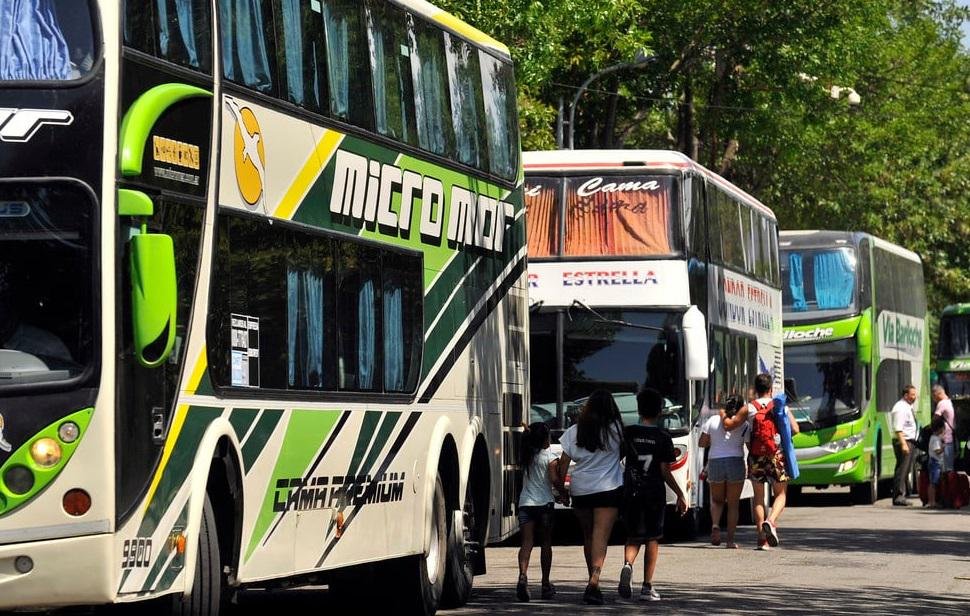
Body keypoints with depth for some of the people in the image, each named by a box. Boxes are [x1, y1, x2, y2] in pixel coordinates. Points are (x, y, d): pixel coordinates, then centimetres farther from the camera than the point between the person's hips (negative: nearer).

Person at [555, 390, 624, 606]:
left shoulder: (574, 432, 1)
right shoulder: (615, 429, -5)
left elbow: (563, 463, 4)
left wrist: (561, 489, 13)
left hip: (580, 490, 3)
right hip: (608, 490, -3)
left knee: (588, 536, 17)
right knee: (601, 537, -9)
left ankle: (593, 582, 27)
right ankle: (594, 582, -25)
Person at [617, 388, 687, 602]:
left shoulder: (627, 433, 1)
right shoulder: (663, 437, -5)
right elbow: (665, 471, -6)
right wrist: (680, 495, 2)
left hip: (631, 494, 2)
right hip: (655, 495, -2)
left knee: (633, 537, 13)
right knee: (652, 539, 8)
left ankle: (627, 565, -18)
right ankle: (647, 587, 5)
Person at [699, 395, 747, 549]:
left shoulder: (713, 420, 5)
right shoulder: (743, 425, -1)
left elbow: (701, 443, 10)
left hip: (715, 462, 1)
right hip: (736, 462, -1)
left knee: (717, 499, 19)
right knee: (733, 504, 8)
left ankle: (715, 525, -10)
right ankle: (730, 540, 3)